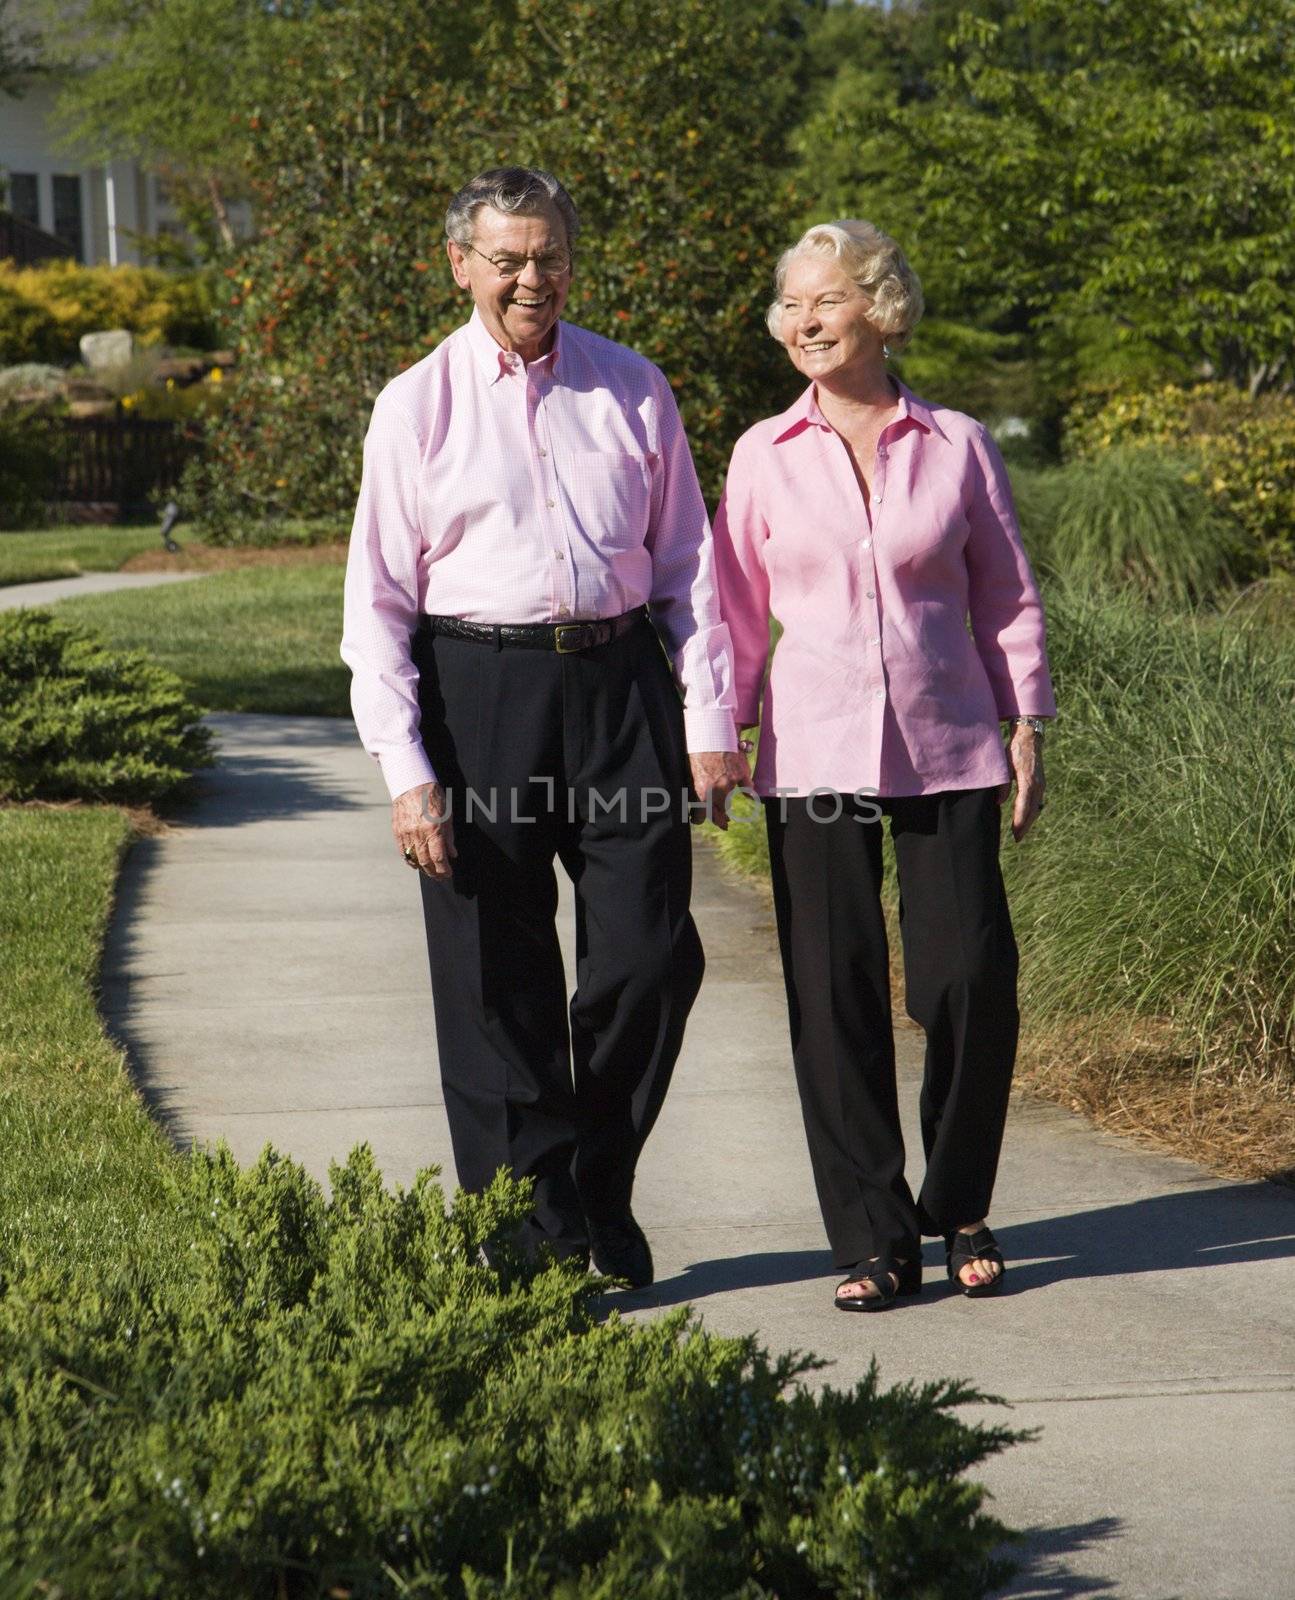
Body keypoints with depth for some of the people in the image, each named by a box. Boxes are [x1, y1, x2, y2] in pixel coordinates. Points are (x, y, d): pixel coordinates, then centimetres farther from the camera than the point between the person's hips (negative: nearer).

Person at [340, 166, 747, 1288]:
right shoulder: (418, 406, 4)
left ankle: (604, 1195, 20)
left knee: (653, 954, -1)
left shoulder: (633, 390, 10)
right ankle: (536, 1229, 13)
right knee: (498, 981, 2)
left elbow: (688, 561, 12)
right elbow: (378, 597, 1)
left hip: (620, 682, 2)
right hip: (477, 690, -1)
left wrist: (709, 717, 2)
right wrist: (406, 768, -8)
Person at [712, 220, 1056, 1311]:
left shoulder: (958, 446, 5)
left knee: (972, 979, -5)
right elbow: (736, 608, 10)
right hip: (815, 754, 0)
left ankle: (960, 1210, 17)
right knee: (836, 994, -1)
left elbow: (1008, 595, 10)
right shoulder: (765, 456, 6)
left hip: (947, 749, 0)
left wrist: (1027, 730, 6)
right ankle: (874, 1239, 9)